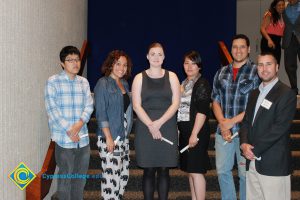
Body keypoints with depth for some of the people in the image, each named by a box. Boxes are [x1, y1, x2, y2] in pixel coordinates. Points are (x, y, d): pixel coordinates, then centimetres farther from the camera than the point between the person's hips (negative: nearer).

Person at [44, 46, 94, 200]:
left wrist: (80, 123, -13)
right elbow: (52, 109, -9)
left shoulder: (84, 82, 11)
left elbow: (89, 106, 5)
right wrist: (69, 130, -13)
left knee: (80, 177, 13)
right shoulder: (53, 81, -4)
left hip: (83, 137, 4)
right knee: (65, 176, 5)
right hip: (64, 139, -4)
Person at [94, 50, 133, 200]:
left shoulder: (124, 84, 13)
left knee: (124, 174, 12)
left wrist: (127, 133, 9)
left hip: (123, 137, 8)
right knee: (112, 175, -7)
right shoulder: (103, 83, -7)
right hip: (109, 138, -7)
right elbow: (100, 113, -12)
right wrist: (108, 137, -17)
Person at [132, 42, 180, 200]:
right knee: (149, 170, 3)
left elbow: (176, 103, -1)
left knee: (164, 170, 4)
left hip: (167, 129, 1)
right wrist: (151, 125, -14)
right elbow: (136, 106, -2)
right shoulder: (139, 78, 5)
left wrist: (159, 122, -12)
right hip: (145, 129, 0)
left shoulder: (171, 76, 7)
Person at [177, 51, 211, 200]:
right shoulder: (184, 84, 15)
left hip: (196, 132, -8)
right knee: (190, 170, 13)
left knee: (196, 171, -7)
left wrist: (194, 134, -21)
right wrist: (177, 129, 12)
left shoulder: (202, 84, -9)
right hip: (184, 131, 8)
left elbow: (202, 111, -17)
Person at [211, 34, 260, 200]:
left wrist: (232, 121, -13)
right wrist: (222, 124, -7)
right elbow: (215, 101, 8)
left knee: (245, 173, 5)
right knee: (222, 171, 13)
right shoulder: (221, 73, 9)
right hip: (223, 131, 4)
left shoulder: (256, 72, -5)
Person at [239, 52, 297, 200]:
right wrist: (244, 143, -4)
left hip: (274, 164, -6)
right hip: (253, 161, 7)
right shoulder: (255, 93, 17)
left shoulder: (286, 93, -7)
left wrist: (255, 150, -14)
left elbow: (280, 128, -15)